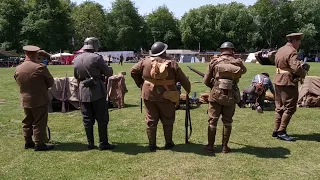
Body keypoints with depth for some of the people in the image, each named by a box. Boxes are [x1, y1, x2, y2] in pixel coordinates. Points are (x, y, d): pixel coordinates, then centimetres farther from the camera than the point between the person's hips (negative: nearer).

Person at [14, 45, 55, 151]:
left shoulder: (18, 69, 1)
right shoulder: (40, 68, -17)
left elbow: (19, 83, 12)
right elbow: (51, 82, -8)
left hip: (25, 101, 6)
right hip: (40, 100, -6)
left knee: (27, 122, 17)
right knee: (39, 123, 1)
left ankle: (28, 142, 27)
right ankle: (39, 144, 6)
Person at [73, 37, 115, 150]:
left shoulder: (76, 59, 7)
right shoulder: (96, 58, -11)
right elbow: (109, 73, -6)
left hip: (83, 92, 5)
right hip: (97, 92, -5)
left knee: (87, 119, 11)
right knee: (102, 119, 3)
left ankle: (90, 143, 16)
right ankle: (103, 143, 6)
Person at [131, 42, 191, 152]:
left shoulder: (146, 61, 1)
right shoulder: (172, 64, -6)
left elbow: (133, 71, 6)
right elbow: (183, 79, -1)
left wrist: (140, 84, 17)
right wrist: (188, 90, 15)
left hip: (149, 95, 3)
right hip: (166, 96, -2)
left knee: (151, 120, 11)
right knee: (167, 121, 14)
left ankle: (152, 145, 17)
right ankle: (169, 143, 23)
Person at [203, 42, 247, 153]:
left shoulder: (214, 62, -1)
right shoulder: (238, 63, 0)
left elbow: (206, 80, 1)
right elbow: (244, 70, 23)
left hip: (216, 94, -1)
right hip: (231, 96, 1)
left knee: (212, 120, 8)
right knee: (227, 121, 11)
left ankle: (210, 146, 12)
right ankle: (225, 147, 16)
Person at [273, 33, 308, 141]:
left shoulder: (280, 50, 14)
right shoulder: (292, 52, -15)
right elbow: (296, 67, -26)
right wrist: (303, 73, -5)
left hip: (278, 81, 9)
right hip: (288, 82, -9)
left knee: (280, 107, 15)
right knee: (290, 108, -1)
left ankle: (276, 130, 20)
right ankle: (281, 132, 1)